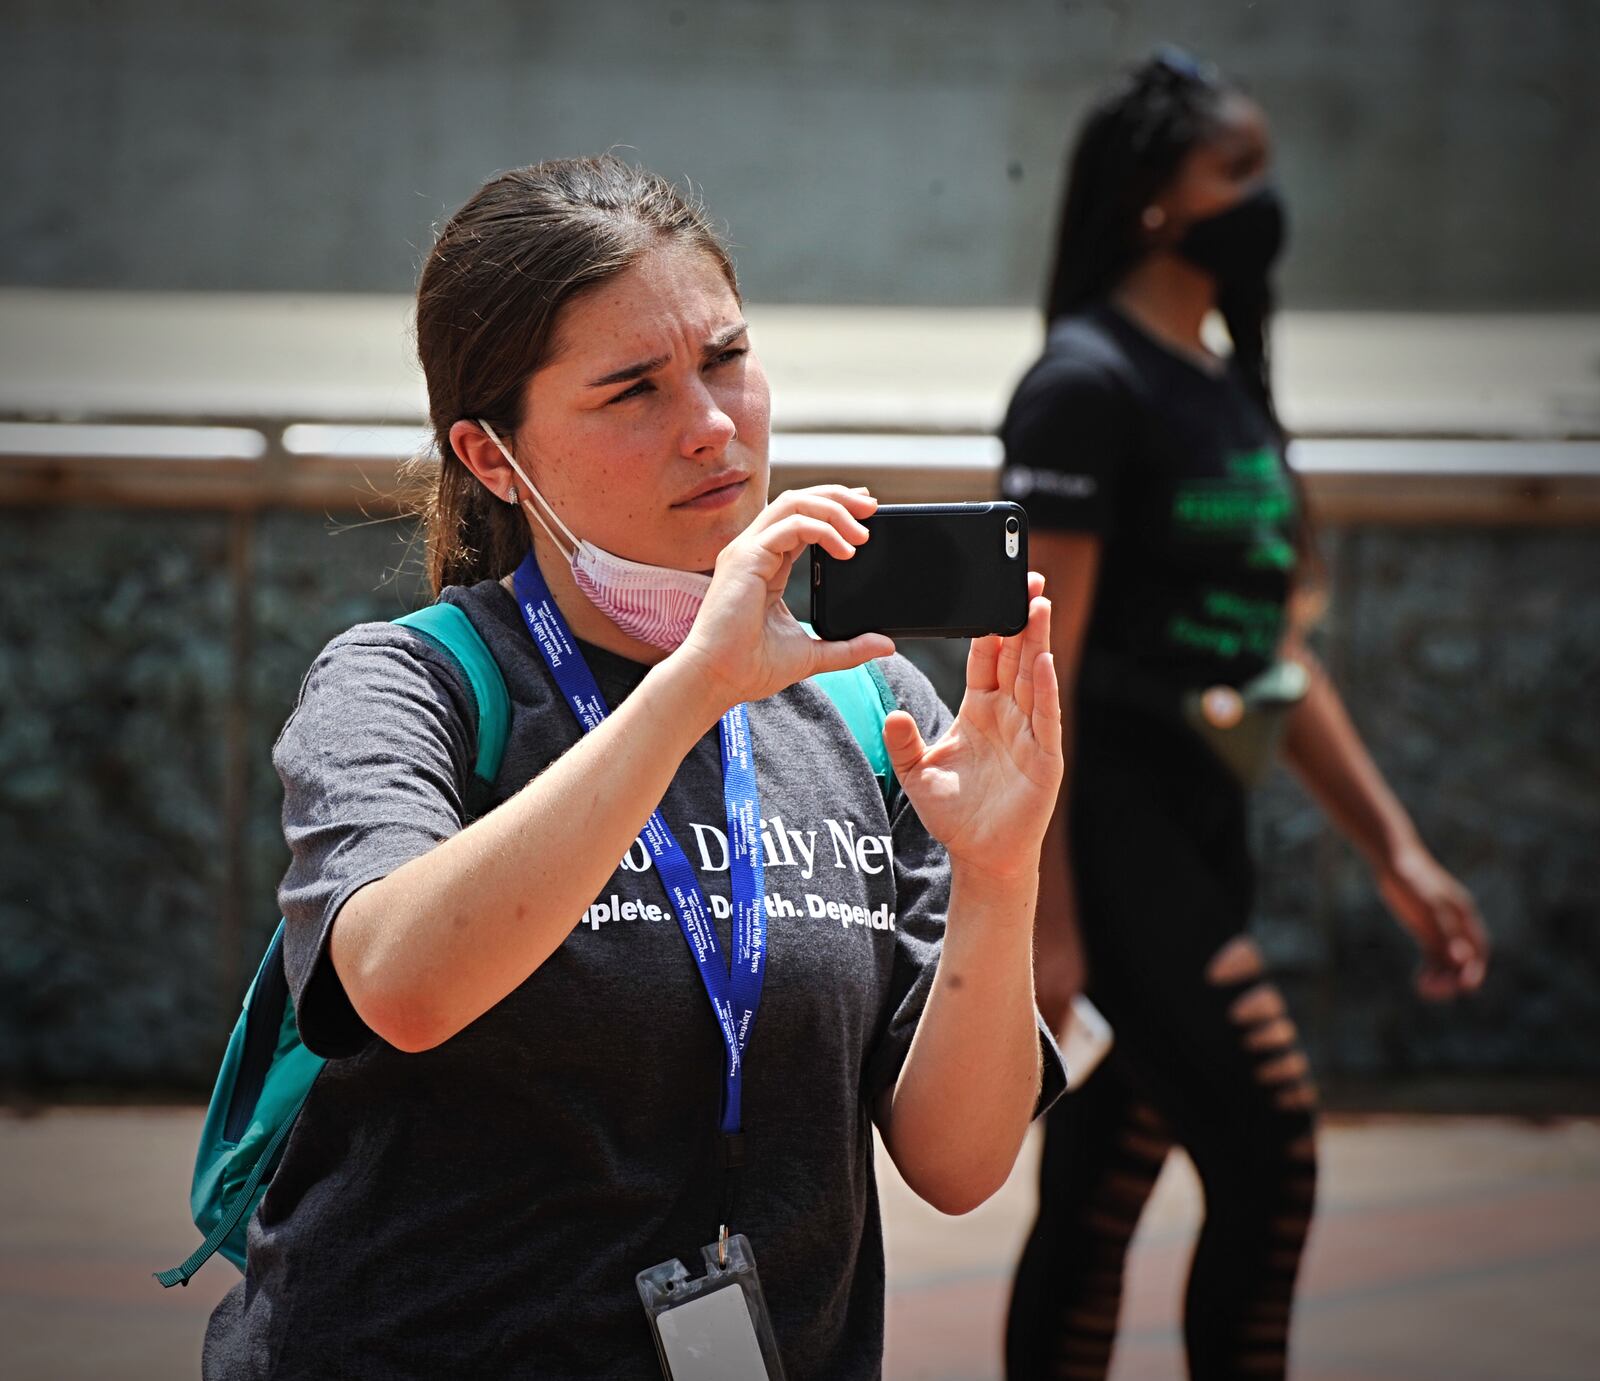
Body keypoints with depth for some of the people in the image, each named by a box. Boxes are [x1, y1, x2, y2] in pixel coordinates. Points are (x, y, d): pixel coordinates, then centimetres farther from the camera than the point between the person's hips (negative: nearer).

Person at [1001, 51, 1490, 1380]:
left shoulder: (1227, 387, 17)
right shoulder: (1088, 381, -10)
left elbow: (1279, 652, 21)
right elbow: (1041, 668, -15)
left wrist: (1397, 849, 17)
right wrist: (1043, 915, -19)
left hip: (1198, 833, 8)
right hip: (1105, 827, -8)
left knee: (1098, 1205, 9)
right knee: (1271, 1148, -14)